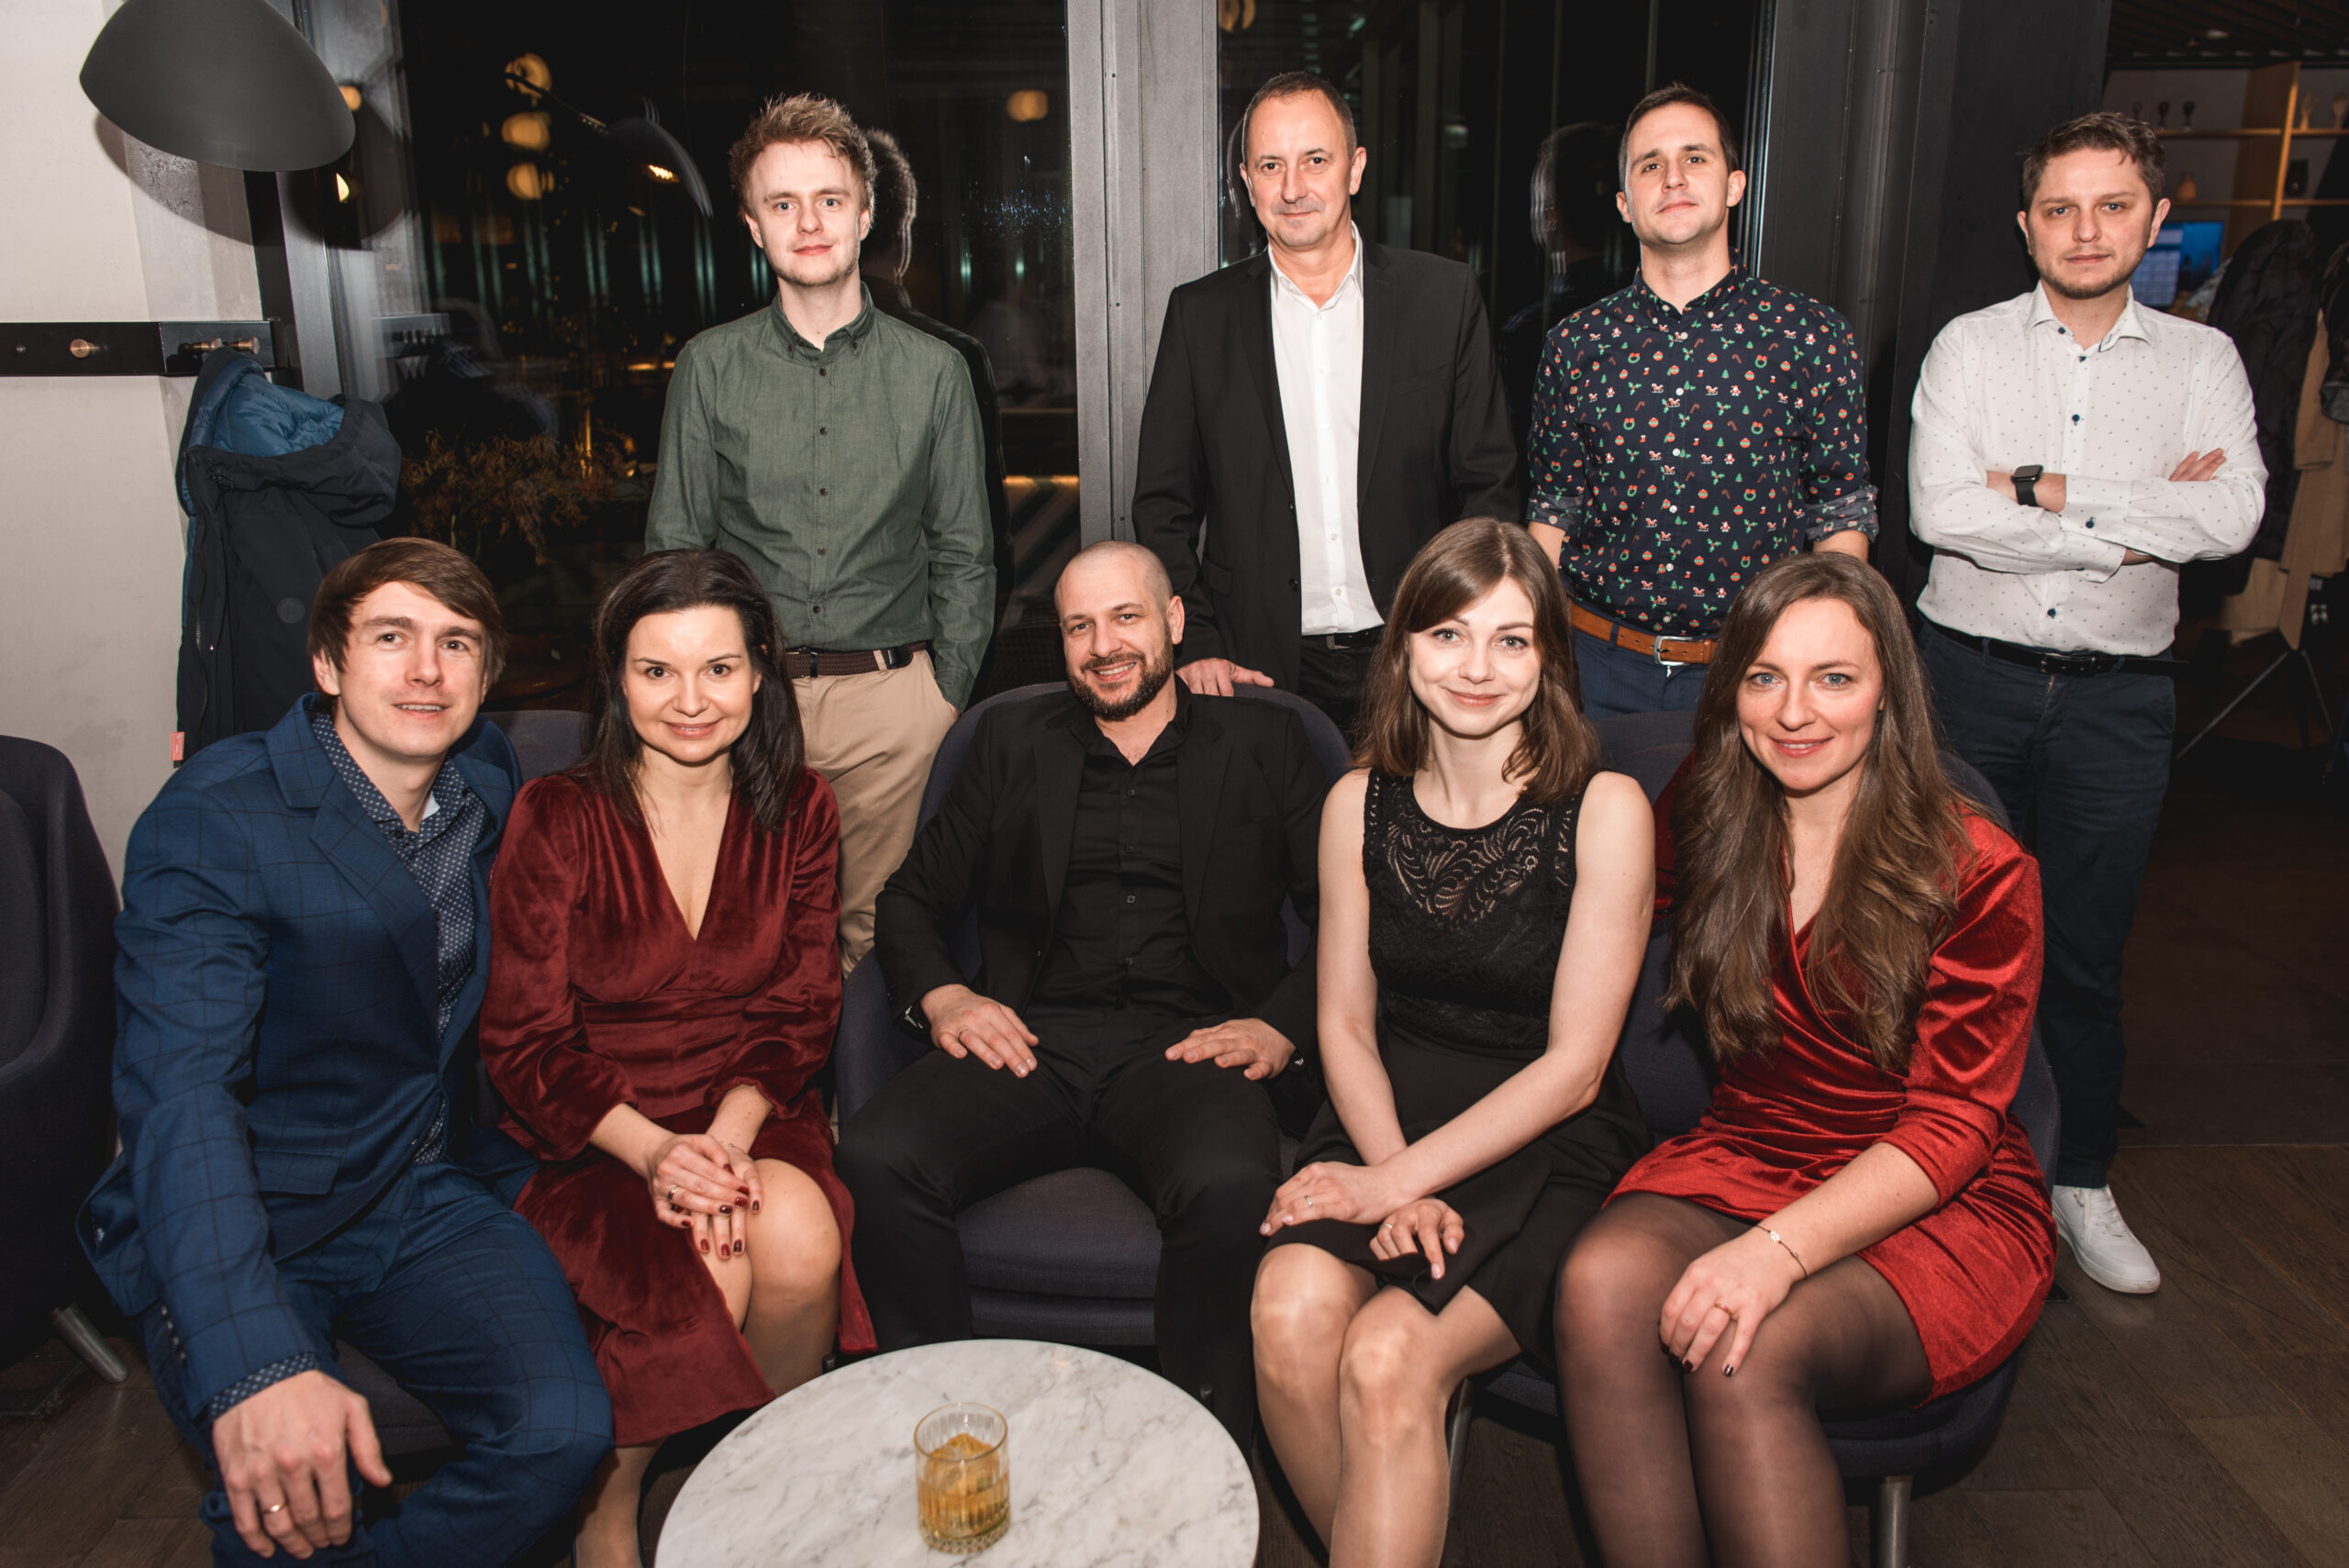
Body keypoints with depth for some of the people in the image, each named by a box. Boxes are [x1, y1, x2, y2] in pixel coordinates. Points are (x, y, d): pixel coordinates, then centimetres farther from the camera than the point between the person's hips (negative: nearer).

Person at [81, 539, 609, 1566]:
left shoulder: (491, 784, 3)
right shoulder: (213, 823, -16)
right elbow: (179, 1092, -27)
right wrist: (253, 1364, -41)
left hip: (427, 1191, 4)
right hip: (241, 1219, -4)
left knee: (564, 1428, -20)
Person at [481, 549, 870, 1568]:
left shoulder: (797, 810, 1)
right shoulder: (556, 820, -7)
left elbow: (800, 1013, 2)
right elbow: (525, 1043, -7)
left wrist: (729, 1133, -18)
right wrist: (652, 1149, -23)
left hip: (753, 1113, 3)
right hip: (593, 1132, -2)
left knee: (800, 1238, -29)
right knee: (705, 1280, -29)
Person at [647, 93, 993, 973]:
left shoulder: (933, 372, 5)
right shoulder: (710, 369, 6)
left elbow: (963, 557, 7)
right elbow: (674, 549, 8)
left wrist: (946, 700, -1)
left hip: (893, 697, 0)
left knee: (879, 932, 6)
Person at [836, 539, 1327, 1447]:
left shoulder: (1264, 743, 15)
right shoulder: (1012, 743, 21)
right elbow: (912, 896, 19)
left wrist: (1282, 1026, -9)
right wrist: (940, 995, -2)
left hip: (1186, 1047, -2)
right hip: (1034, 1042, 2)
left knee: (1231, 1185, -35)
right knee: (876, 1157, -27)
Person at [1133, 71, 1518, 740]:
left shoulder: (1445, 297, 3)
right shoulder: (1200, 314, 4)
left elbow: (1488, 485, 4)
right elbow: (1163, 504, 5)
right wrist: (1195, 646, -6)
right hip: (1258, 667, 0)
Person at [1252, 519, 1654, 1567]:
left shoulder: (1603, 810, -7)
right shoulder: (1360, 804, 5)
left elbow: (1573, 1065, -9)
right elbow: (1346, 1023, 7)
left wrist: (1397, 1181, -14)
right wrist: (1392, 1175, -10)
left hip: (1550, 1146, -3)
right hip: (1391, 1117, 3)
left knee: (1388, 1358, -28)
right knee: (1292, 1308, -25)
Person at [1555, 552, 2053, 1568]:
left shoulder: (1978, 872, -9)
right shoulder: (1700, 825, 3)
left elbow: (1953, 1124, -12)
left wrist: (1782, 1247, -27)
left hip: (1939, 1210, -3)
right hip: (1739, 1163, 3)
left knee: (1744, 1350, -33)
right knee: (1604, 1284, -30)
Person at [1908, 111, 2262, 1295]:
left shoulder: (2202, 362, 6)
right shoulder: (1968, 347, 1)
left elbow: (2233, 516, -10)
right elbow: (1939, 510, -14)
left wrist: (2050, 491, -14)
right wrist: (2142, 522, -11)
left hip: (2117, 696, 1)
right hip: (1972, 677, -1)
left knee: (2085, 954, 10)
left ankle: (2080, 1184, 27)